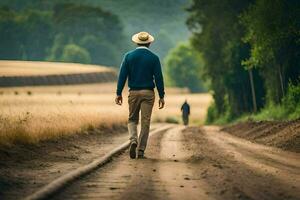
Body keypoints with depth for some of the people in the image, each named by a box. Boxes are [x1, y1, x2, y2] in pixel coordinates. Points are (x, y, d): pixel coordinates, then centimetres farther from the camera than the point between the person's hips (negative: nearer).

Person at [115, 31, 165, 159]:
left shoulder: (129, 56, 0)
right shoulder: (154, 58, -2)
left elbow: (122, 75, -3)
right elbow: (158, 78, -3)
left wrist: (119, 93, 0)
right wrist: (161, 96, 2)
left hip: (134, 92, 1)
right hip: (148, 92, -1)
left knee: (132, 119, 14)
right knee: (145, 122, 3)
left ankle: (133, 140, -12)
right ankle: (141, 150, 2)